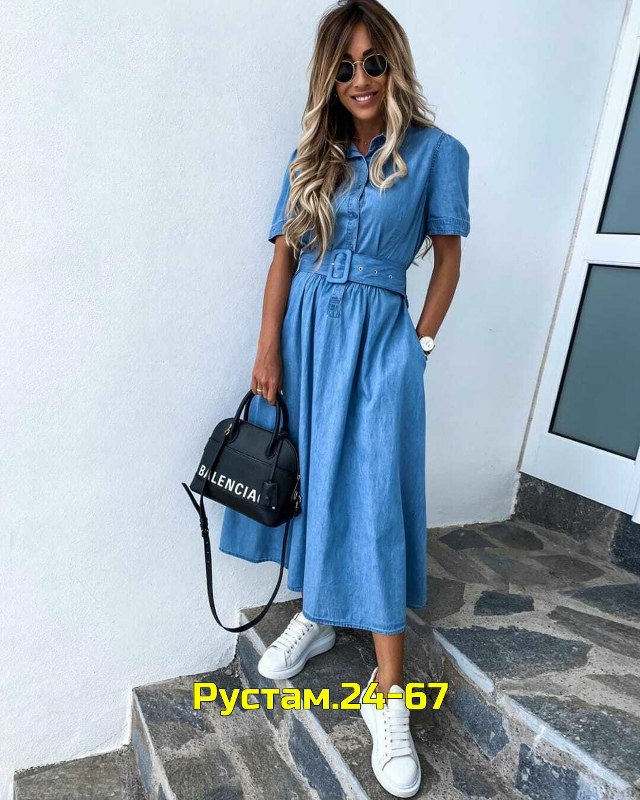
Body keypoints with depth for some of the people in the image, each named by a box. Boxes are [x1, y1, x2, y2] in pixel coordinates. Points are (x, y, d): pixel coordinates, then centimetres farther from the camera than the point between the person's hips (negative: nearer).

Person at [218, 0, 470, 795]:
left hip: (379, 339, -4)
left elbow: (447, 260, 4)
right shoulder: (311, 155, 10)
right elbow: (284, 256, 4)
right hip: (303, 331, 4)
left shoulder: (437, 152, 1)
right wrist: (268, 350, -4)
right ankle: (315, 615, 34)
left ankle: (389, 696, 8)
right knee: (304, 479, 10)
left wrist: (419, 344, -1)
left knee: (371, 502, -6)